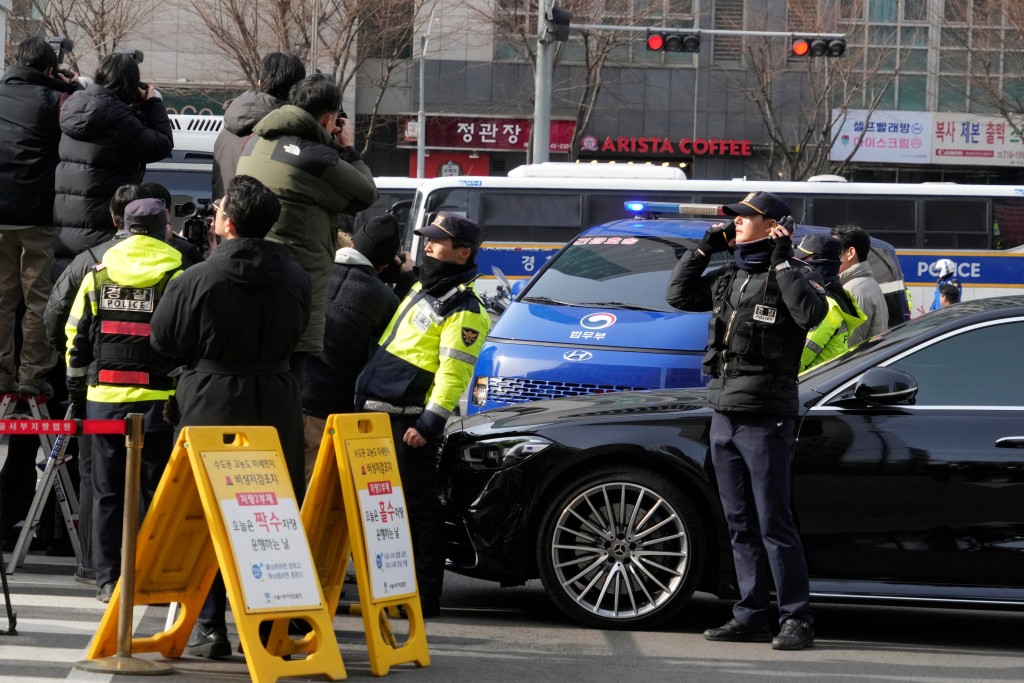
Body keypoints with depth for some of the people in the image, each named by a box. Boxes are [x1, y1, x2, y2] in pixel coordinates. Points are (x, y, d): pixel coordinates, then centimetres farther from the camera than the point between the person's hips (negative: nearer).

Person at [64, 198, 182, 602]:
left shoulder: (96, 276, 6)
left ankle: (108, 580, 9)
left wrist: (77, 389, 17)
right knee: (161, 492, 4)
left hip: (104, 398, 3)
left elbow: (76, 337, 9)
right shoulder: (178, 277, -4)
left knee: (107, 492, 9)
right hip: (158, 399, -3)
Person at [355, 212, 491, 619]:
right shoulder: (421, 290, 19)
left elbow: (453, 373, -18)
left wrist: (429, 422, -24)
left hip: (410, 421, -10)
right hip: (382, 416, 10)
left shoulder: (463, 310, -11)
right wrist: (364, 400, 25)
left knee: (418, 507, -6)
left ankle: (424, 597, -3)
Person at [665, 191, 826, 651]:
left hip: (765, 420, -8)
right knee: (741, 525, 10)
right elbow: (679, 295, 22)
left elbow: (811, 313, -25)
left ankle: (797, 619, -4)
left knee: (774, 524, -8)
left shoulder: (788, 276, -6)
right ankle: (751, 617, 15)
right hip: (724, 418, 8)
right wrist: (705, 248, 14)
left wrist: (782, 261, -21)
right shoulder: (729, 278, 15)